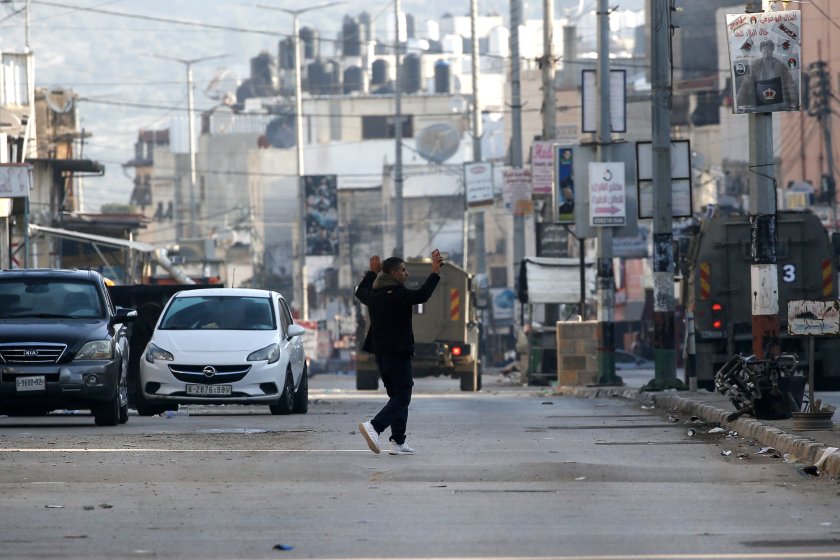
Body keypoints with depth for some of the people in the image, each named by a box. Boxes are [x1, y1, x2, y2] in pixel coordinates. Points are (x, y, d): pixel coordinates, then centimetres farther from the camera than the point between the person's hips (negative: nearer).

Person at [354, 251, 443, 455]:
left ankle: (398, 442, 9)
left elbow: (360, 292, 33)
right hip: (398, 353, -9)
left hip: (380, 354, 9)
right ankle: (374, 426, -26)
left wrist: (372, 272, 45)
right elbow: (422, 295, -29)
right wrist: (435, 272, -22)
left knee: (397, 396, 14)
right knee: (402, 398, -7)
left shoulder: (373, 293, 10)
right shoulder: (398, 294, -15)